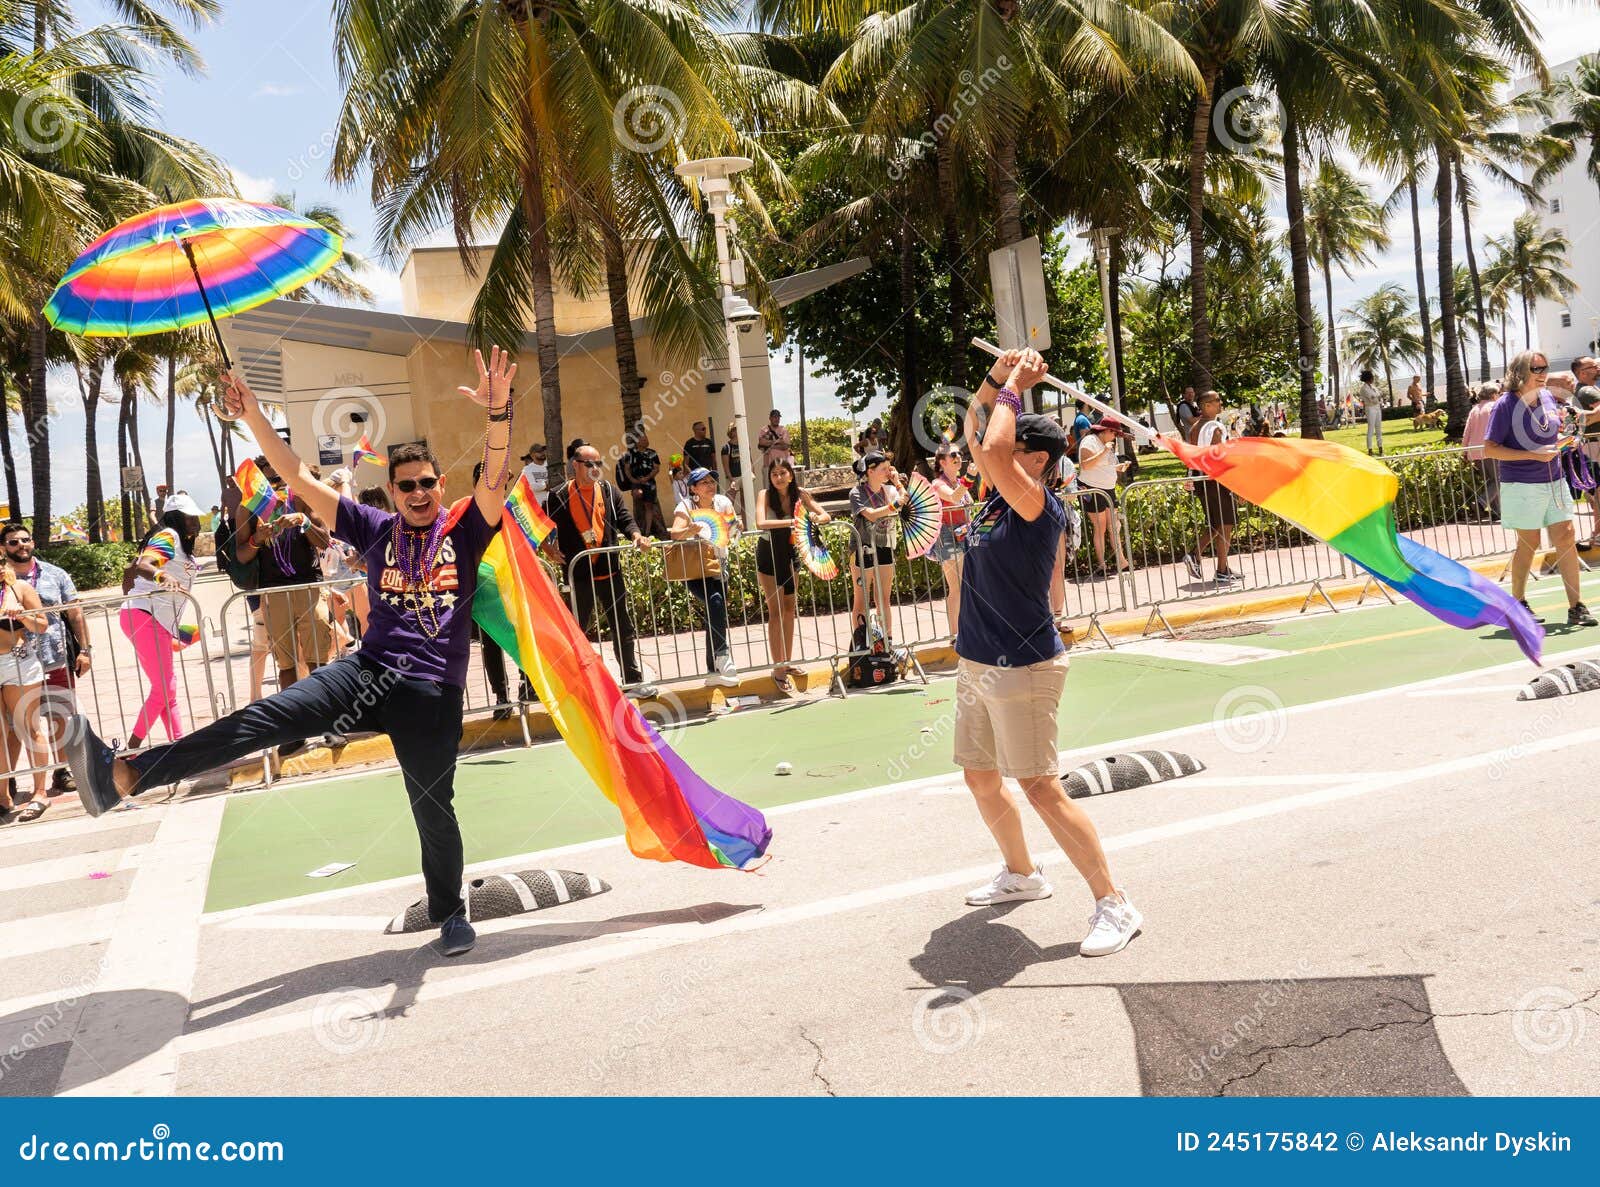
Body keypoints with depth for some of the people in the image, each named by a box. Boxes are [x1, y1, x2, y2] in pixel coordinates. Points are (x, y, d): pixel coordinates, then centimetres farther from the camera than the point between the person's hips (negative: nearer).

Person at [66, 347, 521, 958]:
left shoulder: (465, 528, 4)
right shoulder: (376, 528, 10)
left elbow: (495, 477, -15)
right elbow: (302, 480, 7)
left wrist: (498, 415, -32)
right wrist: (253, 416, -2)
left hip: (432, 693, -2)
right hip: (368, 672, 2)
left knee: (433, 808, 2)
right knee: (265, 718, -15)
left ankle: (450, 913, 24)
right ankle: (120, 774, -23)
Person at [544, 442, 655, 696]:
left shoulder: (609, 491, 10)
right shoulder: (560, 496, 0)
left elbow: (624, 519, 4)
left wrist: (636, 535, -15)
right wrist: (551, 552, -10)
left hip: (611, 571, 4)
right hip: (580, 575, -3)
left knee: (623, 628, 9)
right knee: (577, 629, 4)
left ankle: (634, 681, 18)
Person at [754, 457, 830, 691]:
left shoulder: (800, 494, -7)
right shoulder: (765, 494, -18)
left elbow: (826, 516, -6)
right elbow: (761, 523, -34)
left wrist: (816, 518, -29)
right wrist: (791, 522, -42)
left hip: (790, 553, 5)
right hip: (769, 555, -4)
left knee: (789, 609, 10)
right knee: (776, 611, -6)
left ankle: (787, 663, 20)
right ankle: (778, 669, -3)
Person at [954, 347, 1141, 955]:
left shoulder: (1040, 507, -16)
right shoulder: (998, 497, 8)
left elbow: (993, 451, -31)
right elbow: (974, 431, 17)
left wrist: (1012, 388, -17)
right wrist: (996, 380, 3)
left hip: (1022, 671, -9)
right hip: (976, 666, 9)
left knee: (1041, 789, -8)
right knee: (981, 779, 18)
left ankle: (1114, 905, 1)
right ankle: (1021, 874, 38)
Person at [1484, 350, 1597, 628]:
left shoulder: (1548, 397, 7)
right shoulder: (1506, 404, -11)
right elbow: (1489, 449, -15)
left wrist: (1563, 439, 0)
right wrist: (1534, 455, -22)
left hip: (1555, 481, 6)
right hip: (1522, 486, -6)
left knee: (1566, 539, 2)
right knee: (1529, 544, 3)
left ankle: (1576, 606, 9)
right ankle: (1517, 603, 20)